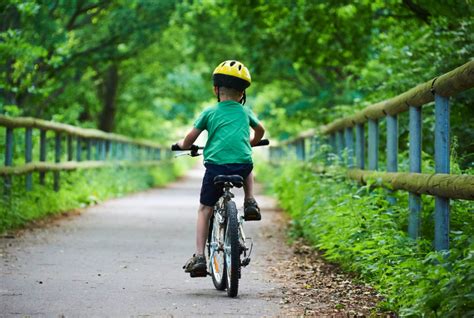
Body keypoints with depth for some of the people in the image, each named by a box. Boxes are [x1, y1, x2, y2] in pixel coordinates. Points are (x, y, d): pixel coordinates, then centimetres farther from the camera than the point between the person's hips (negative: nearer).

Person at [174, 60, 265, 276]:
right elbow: (260, 131, 36)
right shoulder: (244, 112, 18)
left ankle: (199, 257, 0)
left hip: (216, 165, -2)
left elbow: (190, 139, 11)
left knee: (204, 210, 10)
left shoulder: (209, 113, 11)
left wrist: (182, 145, 34)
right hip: (243, 164, 2)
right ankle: (250, 202, 18)